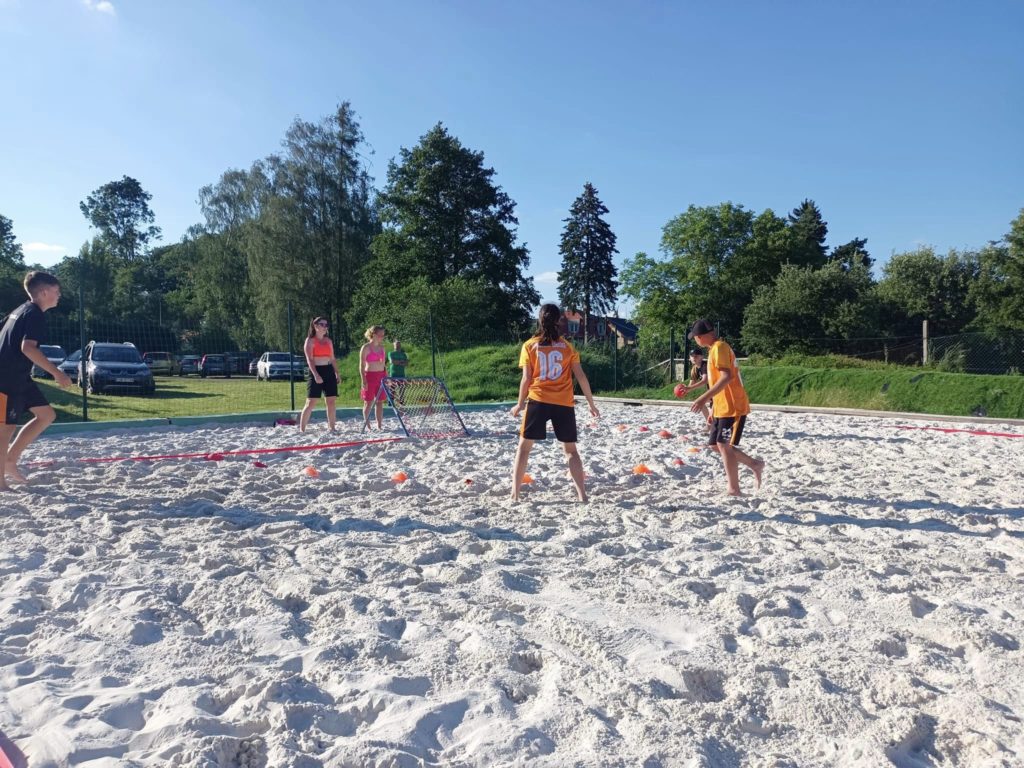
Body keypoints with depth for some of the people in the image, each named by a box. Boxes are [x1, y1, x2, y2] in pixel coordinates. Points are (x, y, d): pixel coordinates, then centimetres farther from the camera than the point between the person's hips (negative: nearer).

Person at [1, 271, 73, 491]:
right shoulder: (36, 314, -14)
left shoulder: (22, 310, 16)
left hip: (19, 377, 10)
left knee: (46, 415, 11)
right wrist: (56, 372, -26)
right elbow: (28, 347, -27)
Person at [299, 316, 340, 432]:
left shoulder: (328, 341, 15)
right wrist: (316, 375, -23)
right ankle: (301, 429, 0)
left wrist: (337, 373, 9)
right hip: (316, 371, -6)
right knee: (311, 403, -7)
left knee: (331, 402, 4)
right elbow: (309, 359, -12)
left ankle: (332, 428, 12)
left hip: (329, 371, 6)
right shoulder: (310, 340, -2)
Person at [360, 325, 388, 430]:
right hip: (370, 376, -6)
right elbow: (362, 365, -9)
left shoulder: (381, 347, 12)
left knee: (380, 402, 6)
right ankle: (366, 424, 11)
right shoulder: (366, 347, -7)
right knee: (369, 402, 0)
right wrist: (363, 380, -15)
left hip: (381, 376, 6)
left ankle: (379, 425, 10)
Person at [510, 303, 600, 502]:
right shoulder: (567, 346, 6)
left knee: (524, 445, 10)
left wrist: (520, 404, 10)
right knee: (570, 449, 12)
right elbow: (581, 376, 4)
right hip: (564, 403, 1)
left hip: (538, 400, -1)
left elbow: (526, 378, -2)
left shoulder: (530, 346, 3)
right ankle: (582, 494, 8)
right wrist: (591, 404, 12)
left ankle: (515, 493, 7)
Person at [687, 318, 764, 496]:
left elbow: (727, 377, -27)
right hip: (723, 407, 10)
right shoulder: (715, 349, 16)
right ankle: (754, 465, 23)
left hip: (733, 407, -10)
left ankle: (734, 490, -3)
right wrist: (713, 407, 23)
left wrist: (704, 398, -31)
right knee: (718, 445, 11)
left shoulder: (719, 347, -14)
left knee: (724, 445, -9)